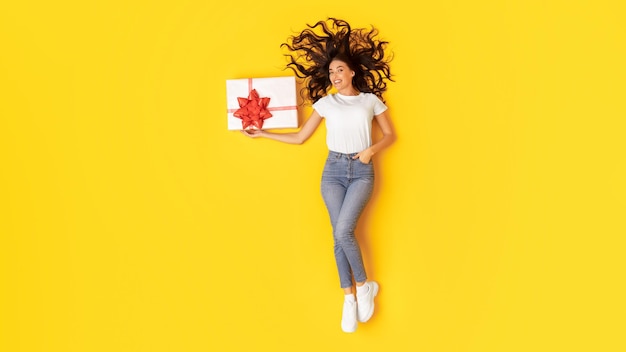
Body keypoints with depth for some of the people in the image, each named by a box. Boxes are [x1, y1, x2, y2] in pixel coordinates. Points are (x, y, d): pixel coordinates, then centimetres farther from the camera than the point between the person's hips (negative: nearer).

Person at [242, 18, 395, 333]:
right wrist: (263, 134, 5)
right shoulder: (325, 102, 7)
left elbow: (390, 135, 11)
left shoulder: (371, 100, 5)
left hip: (362, 171, -2)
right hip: (333, 170, 2)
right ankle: (349, 298, 10)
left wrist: (371, 150, -8)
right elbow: (300, 137, 10)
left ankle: (363, 287, 2)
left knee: (343, 231, -18)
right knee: (340, 234, -1)